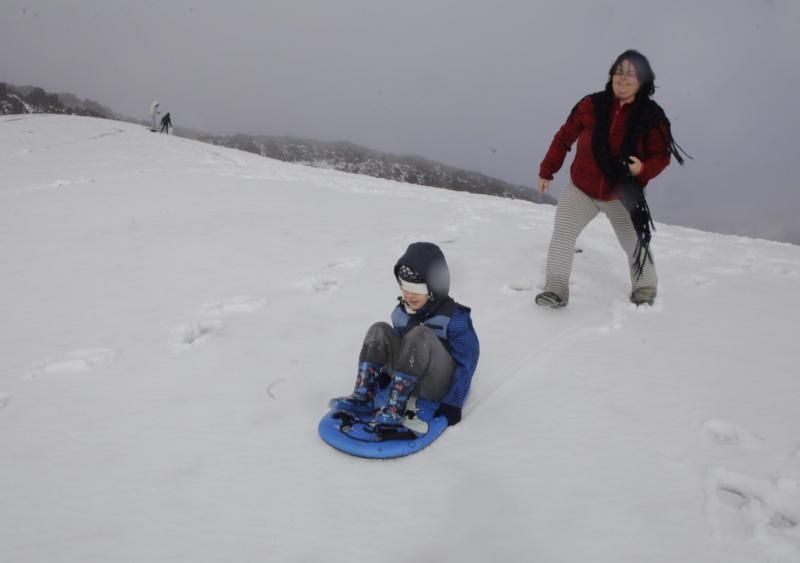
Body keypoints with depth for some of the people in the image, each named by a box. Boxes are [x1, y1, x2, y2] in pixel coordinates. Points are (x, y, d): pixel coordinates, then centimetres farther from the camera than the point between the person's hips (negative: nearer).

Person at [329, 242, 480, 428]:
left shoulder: (454, 317, -16)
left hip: (439, 384, -6)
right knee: (380, 330, -14)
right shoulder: (401, 311, 1)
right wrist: (384, 371, 15)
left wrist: (453, 403, -17)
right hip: (407, 380, 6)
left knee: (420, 334, -33)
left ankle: (396, 407, -33)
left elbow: (467, 362, -14)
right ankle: (362, 397, -24)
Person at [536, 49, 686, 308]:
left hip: (622, 195, 0)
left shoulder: (652, 116, -12)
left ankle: (645, 291, 35)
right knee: (562, 233, -15)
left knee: (635, 244, 12)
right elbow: (564, 138, -1)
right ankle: (556, 289, -10)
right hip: (581, 189, 0)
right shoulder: (591, 105, -11)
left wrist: (643, 169, -30)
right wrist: (547, 171, 2)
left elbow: (661, 155, -7)